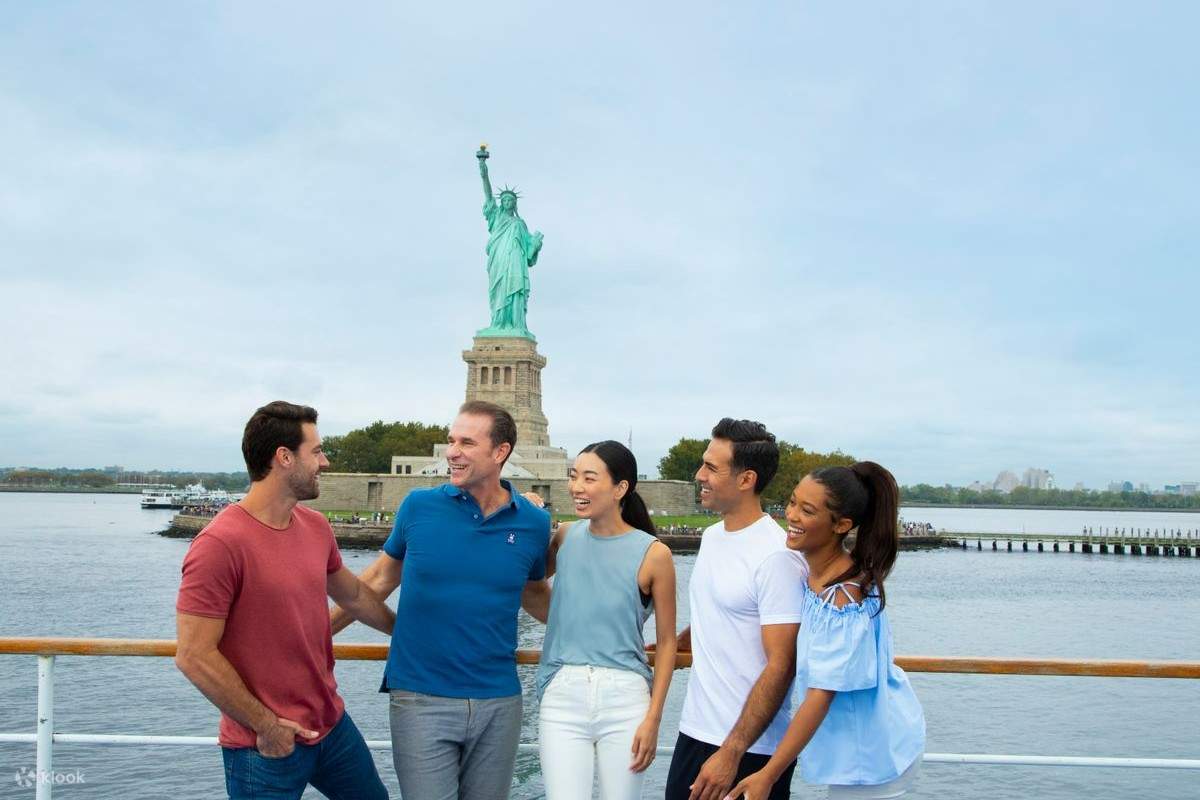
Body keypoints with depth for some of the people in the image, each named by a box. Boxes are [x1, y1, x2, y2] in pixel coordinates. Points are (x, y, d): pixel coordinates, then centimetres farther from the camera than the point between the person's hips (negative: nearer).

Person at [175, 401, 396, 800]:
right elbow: (194, 656, -20)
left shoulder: (316, 527, 4)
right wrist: (265, 725, -15)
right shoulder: (220, 544, -19)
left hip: (332, 723, 8)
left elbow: (352, 595, 21)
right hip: (266, 748, -8)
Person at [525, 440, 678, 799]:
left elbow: (666, 642, 1)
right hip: (563, 693, 2)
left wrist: (653, 718, -4)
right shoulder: (566, 537, 5)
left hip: (625, 699, -2)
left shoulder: (653, 554, -5)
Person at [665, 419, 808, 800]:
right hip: (695, 734, 7)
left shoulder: (777, 557, -17)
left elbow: (780, 667, -20)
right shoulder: (711, 536, 8)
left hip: (751, 750, -7)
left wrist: (731, 753, -21)